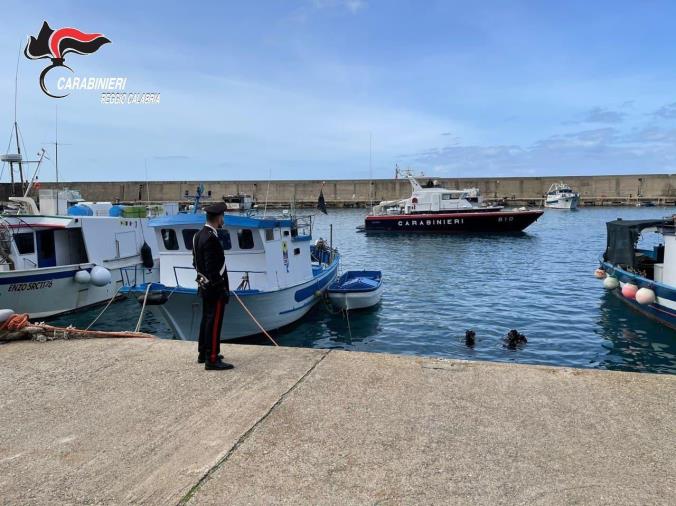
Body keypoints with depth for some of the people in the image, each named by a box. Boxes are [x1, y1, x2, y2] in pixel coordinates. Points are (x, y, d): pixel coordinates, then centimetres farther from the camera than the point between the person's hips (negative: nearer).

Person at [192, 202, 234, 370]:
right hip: (215, 287, -10)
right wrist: (222, 289, -21)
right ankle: (212, 360, 3)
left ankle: (203, 354, 29)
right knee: (214, 323, -3)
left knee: (206, 319, 18)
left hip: (204, 286, 10)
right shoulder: (211, 238, -22)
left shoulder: (198, 235, 8)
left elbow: (196, 262, 15)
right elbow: (212, 268, -25)